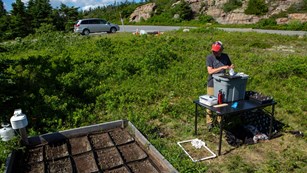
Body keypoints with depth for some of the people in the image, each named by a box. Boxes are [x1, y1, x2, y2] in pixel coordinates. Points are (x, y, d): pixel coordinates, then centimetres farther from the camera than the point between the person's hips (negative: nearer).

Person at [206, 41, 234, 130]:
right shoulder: (209, 58, -11)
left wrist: (231, 67, -8)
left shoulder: (225, 56, 1)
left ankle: (220, 119, 31)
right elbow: (210, 71, -20)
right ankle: (209, 121, 17)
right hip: (212, 84, -4)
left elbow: (230, 65, 16)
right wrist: (222, 67, -25)